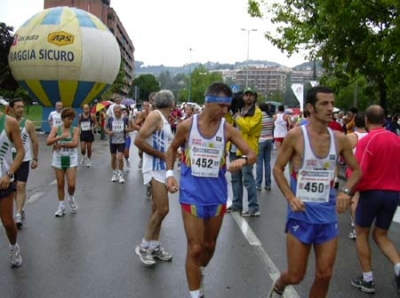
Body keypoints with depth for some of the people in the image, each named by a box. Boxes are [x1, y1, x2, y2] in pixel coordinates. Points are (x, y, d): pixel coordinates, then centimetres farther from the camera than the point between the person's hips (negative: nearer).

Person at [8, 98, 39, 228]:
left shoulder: (28, 123, -5)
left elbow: (35, 142, 1)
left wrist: (35, 159, 0)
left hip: (24, 160, -3)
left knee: (21, 187, -10)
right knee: (14, 187, 13)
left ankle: (18, 215, -11)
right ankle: (21, 210, 29)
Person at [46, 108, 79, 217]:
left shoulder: (75, 130, -2)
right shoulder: (56, 129, 0)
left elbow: (75, 143, -15)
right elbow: (48, 142, -12)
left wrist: (60, 144, -16)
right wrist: (61, 137, -25)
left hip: (71, 159, -1)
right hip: (59, 159, 1)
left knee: (72, 185, -6)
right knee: (60, 184, 8)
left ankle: (71, 198, 26)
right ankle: (61, 206, 21)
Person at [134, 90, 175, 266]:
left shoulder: (165, 120, 16)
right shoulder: (155, 115, -13)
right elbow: (139, 140, -21)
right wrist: (162, 155, -17)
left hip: (163, 169, 9)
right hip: (155, 169, -9)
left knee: (157, 210, 13)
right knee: (162, 209, -12)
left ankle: (154, 246, 21)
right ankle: (144, 247, 1)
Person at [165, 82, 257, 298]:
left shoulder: (228, 130, -6)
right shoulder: (187, 126, -8)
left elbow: (252, 155, -7)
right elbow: (172, 149, 9)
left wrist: (243, 160, -29)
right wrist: (169, 173, -3)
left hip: (217, 195, 3)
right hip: (192, 195, -2)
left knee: (210, 245, 19)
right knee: (195, 248, -2)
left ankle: (199, 274, 48)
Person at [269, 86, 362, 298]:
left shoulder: (340, 139, 1)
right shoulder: (295, 136, -10)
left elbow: (357, 170, 12)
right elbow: (277, 169, -4)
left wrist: (346, 191, -7)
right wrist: (290, 197, -17)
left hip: (327, 213, 4)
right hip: (301, 213, -3)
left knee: (324, 275, 6)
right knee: (295, 276, 5)